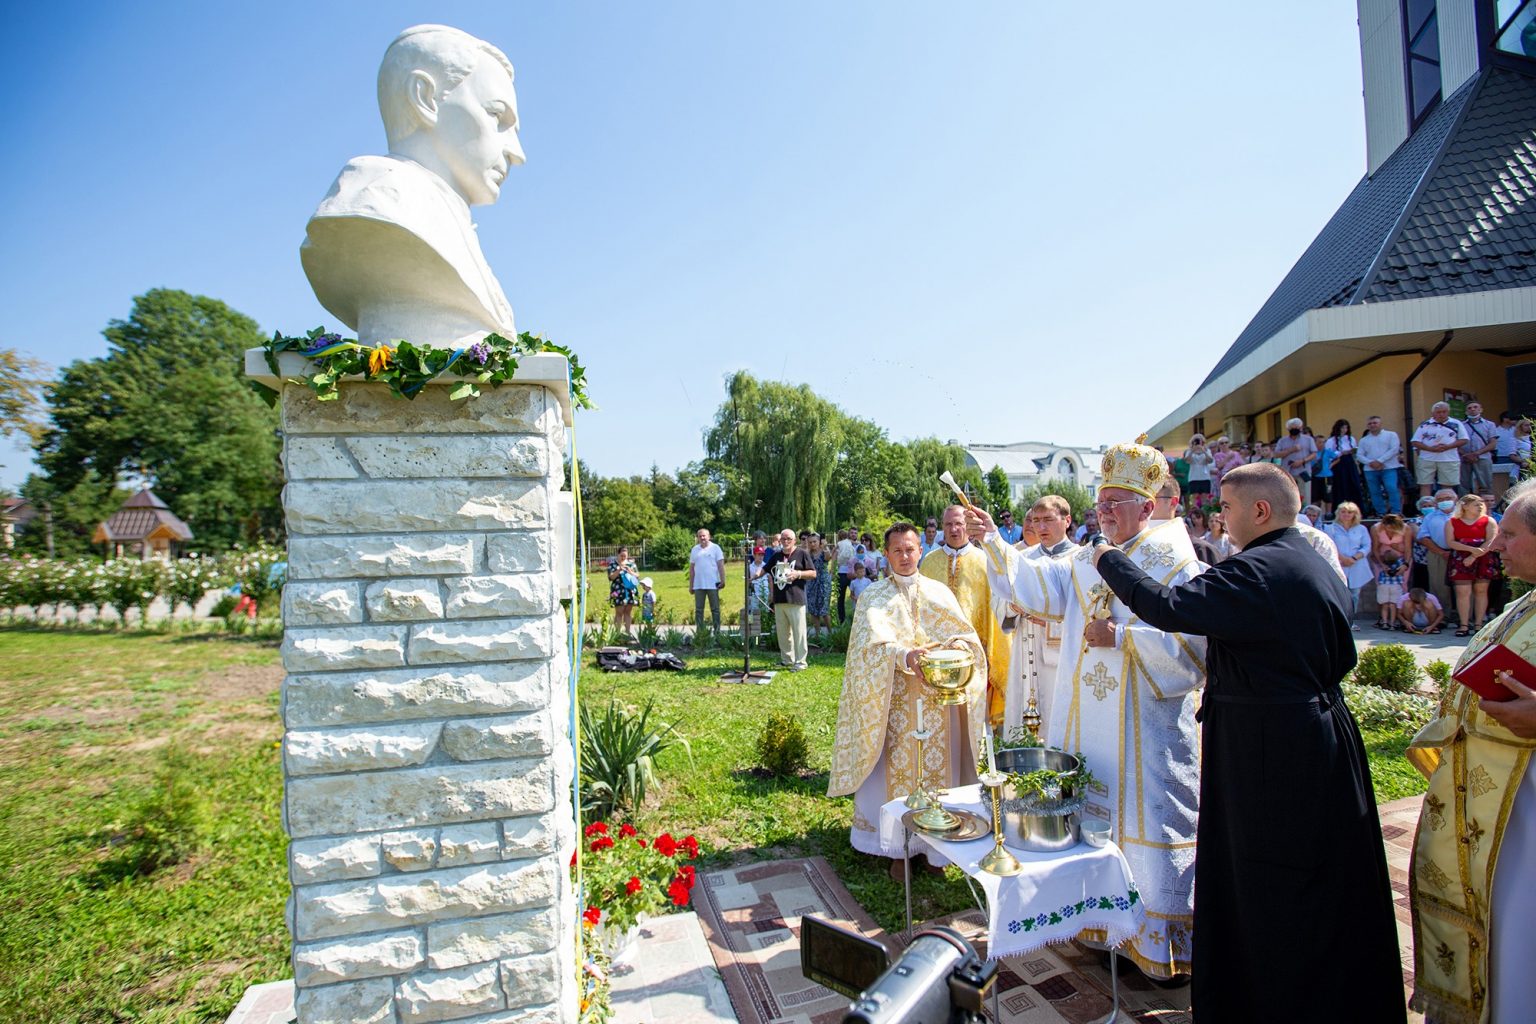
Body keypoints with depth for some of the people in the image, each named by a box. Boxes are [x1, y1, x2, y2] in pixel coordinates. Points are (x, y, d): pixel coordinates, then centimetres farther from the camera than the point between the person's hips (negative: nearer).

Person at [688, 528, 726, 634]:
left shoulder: (715, 548, 1)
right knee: (698, 610, 5)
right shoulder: (694, 549, 11)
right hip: (698, 585, 3)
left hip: (713, 584, -3)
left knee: (715, 609, 2)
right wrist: (690, 585, 10)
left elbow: (721, 565, -3)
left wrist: (722, 580, -12)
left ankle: (717, 631, 6)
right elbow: (691, 568, 13)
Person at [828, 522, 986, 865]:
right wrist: (905, 655, -33)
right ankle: (898, 847, 14)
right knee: (898, 767, 1)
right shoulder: (873, 596, 3)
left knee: (937, 765, 5)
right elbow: (874, 642, -14)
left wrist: (959, 647, -22)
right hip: (894, 699, -2)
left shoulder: (939, 592, 10)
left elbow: (965, 633, 1)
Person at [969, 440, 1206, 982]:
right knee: (1088, 822, 15)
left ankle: (1162, 941, 23)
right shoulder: (1086, 563, 10)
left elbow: (1193, 645, -13)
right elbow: (1036, 583, -2)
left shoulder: (1176, 565, -6)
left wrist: (1123, 637, -18)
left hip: (1142, 729, -5)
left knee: (1145, 825, 4)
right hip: (1085, 725, 6)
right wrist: (993, 543, -13)